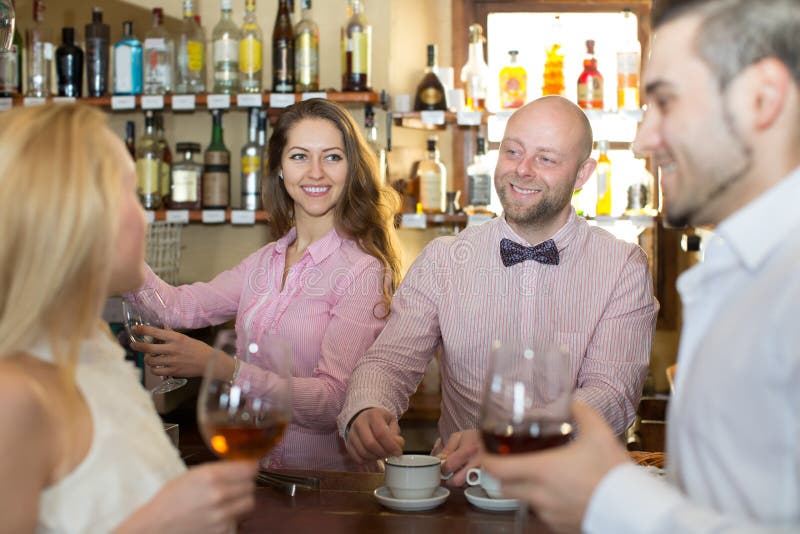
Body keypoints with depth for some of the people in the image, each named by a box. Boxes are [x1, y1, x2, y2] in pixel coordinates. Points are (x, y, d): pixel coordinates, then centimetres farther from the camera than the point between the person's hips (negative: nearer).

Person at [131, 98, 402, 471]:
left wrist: (220, 367, -25)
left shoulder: (365, 270, -10)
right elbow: (178, 306, 12)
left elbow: (333, 402, -18)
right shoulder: (266, 261, 12)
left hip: (330, 481, -5)